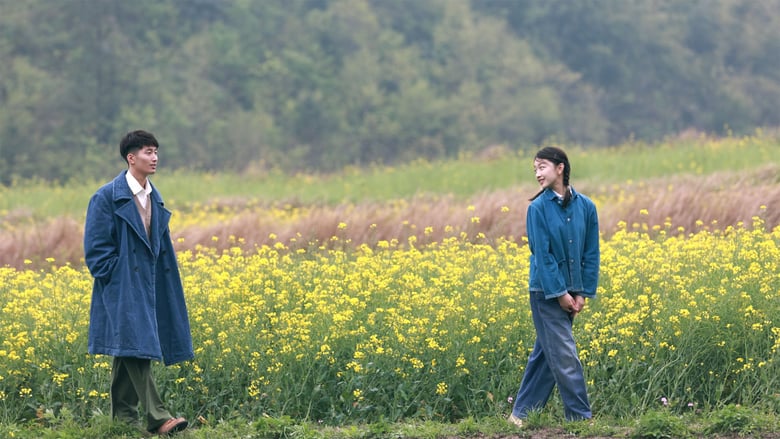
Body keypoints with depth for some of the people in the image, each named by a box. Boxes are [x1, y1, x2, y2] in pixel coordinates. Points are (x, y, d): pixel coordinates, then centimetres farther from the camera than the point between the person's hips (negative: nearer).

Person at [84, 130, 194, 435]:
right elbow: (96, 248, -9)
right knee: (136, 346, -14)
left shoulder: (154, 198, 13)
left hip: (147, 287, 7)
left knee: (127, 352, 11)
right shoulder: (107, 198, -9)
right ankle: (157, 418, -21)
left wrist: (165, 281, 14)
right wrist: (114, 277, -13)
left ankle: (123, 416, 15)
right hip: (123, 287, -7)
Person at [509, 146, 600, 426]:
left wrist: (584, 293, -2)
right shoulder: (538, 208, -7)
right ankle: (580, 417, -3)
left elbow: (591, 253, 5)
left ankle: (522, 414, 18)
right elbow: (542, 255, -10)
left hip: (571, 293, 4)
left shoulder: (586, 207, 3)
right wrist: (560, 293, -14)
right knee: (565, 356, -7)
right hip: (547, 292, -4)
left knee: (544, 355, 10)